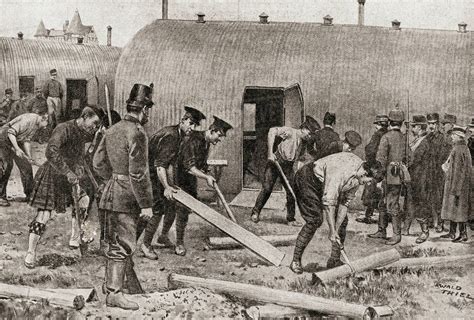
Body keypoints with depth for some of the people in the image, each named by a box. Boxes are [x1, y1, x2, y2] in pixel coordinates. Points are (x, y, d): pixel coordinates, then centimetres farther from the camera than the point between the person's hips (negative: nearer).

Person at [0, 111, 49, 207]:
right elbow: (11, 132, -29)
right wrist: (17, 148, -36)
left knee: (25, 166, 7)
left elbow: (26, 140, 3)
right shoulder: (28, 119, -29)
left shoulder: (37, 125, 0)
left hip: (17, 142, 9)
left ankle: (30, 195, 17)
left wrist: (29, 157, -7)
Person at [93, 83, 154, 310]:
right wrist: (146, 204, -16)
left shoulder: (113, 129, 10)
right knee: (123, 245, -5)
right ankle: (114, 293, -2)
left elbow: (98, 163, 15)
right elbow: (138, 173, -20)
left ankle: (111, 283, 30)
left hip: (112, 192, 9)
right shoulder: (137, 133, -17)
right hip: (127, 197, -9)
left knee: (116, 241, 19)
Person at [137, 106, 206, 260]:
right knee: (157, 209, -11)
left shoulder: (179, 136, 6)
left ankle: (164, 236, 33)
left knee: (172, 204, 14)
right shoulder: (170, 136, -25)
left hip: (158, 175, 10)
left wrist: (171, 185, 11)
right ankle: (146, 245, 3)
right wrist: (166, 187, -35)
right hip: (149, 175, -10)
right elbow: (159, 165, -30)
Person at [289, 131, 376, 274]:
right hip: (308, 180, -9)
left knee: (342, 219, 2)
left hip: (325, 184, 9)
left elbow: (345, 202, -4)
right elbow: (328, 202, -36)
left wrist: (336, 229, -8)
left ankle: (334, 260, 8)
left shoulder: (358, 176, -10)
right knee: (314, 220, -21)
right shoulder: (340, 171, -37)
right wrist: (332, 231, -32)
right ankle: (295, 261, -14)